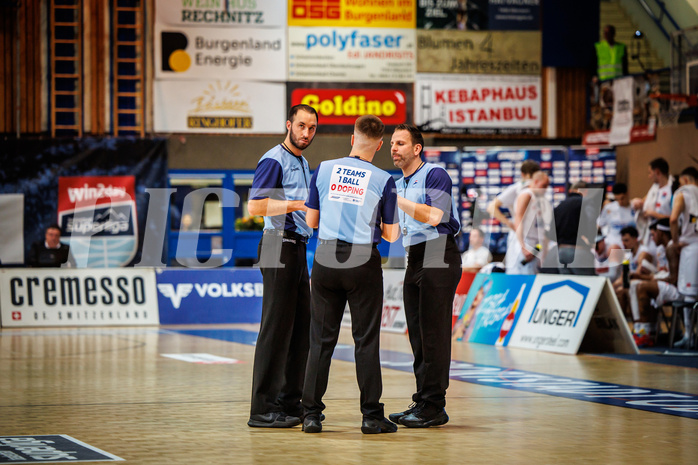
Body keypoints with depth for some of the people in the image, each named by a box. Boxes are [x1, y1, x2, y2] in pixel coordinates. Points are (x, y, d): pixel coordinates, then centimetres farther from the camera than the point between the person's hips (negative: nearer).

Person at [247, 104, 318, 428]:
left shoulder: (303, 164, 21)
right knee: (276, 328, -10)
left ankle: (289, 402, 17)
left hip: (298, 249, 10)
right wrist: (298, 204, -24)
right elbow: (255, 206, -21)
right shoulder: (273, 161, -10)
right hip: (279, 247, -10)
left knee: (301, 328, 10)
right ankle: (263, 409, -9)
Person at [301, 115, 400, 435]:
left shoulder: (324, 170, 2)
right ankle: (371, 416, 4)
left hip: (325, 259, 2)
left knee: (321, 339, 7)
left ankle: (312, 414, 6)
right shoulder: (383, 180, -5)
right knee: (366, 340, 3)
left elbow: (311, 220, 9)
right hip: (363, 262, -2)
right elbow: (391, 234, -1)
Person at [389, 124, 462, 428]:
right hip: (414, 260, 9)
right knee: (418, 334, 9)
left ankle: (434, 406, -8)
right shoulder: (399, 185, 19)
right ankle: (422, 401, 13)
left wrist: (398, 201, -18)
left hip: (439, 256, -9)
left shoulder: (435, 175, -7)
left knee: (434, 333, -9)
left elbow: (435, 216, -20)